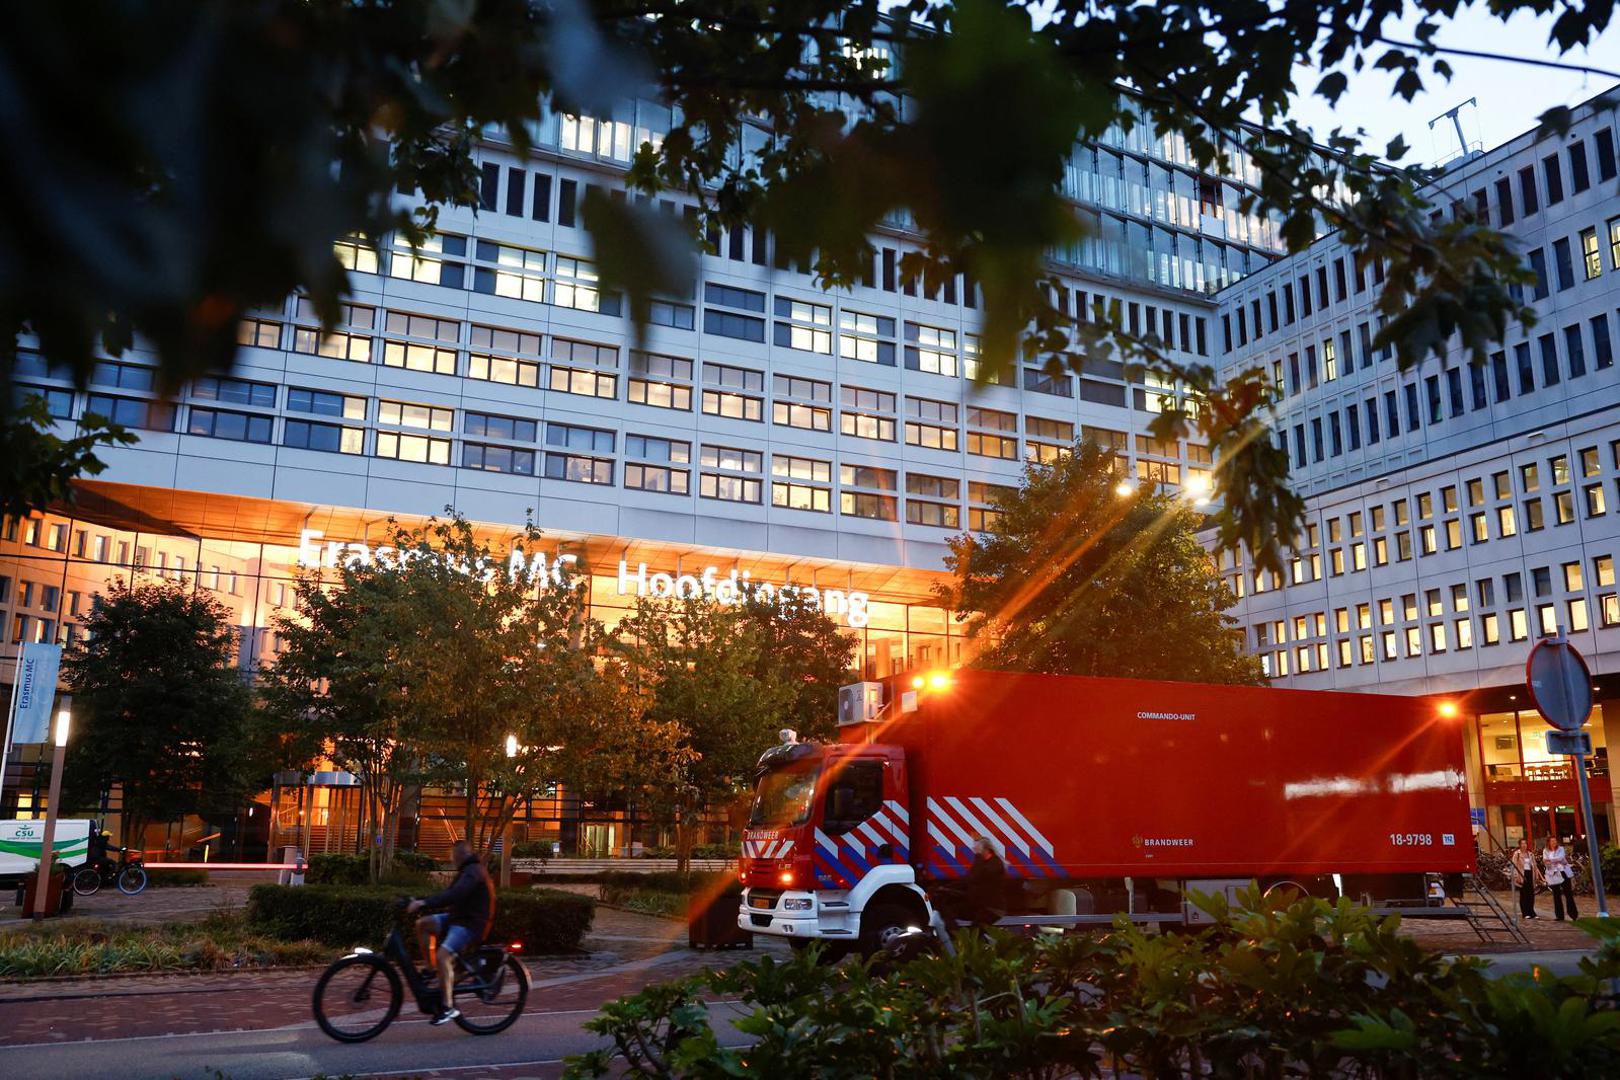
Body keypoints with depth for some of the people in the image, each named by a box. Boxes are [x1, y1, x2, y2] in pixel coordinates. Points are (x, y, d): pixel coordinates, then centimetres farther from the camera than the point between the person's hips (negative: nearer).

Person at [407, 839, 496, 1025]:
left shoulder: (473, 872, -15)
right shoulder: (468, 871, 19)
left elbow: (454, 895, -30)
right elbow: (450, 894, 18)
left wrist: (423, 902, -34)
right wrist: (420, 901, 7)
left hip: (470, 924, -10)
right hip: (457, 917, 10)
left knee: (443, 956, -24)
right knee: (422, 924, -1)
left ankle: (448, 1007, -20)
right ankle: (431, 970, 2)